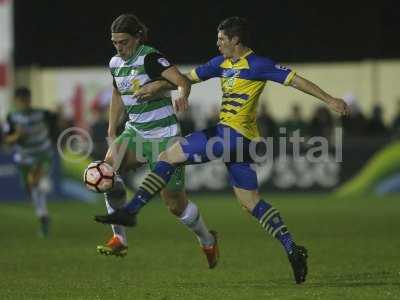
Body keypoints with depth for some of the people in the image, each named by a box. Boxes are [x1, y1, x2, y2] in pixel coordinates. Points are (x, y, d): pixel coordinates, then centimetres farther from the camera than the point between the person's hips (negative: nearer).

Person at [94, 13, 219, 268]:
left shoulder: (150, 58, -16)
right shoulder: (115, 64, 5)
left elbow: (182, 80, -31)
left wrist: (183, 95, -54)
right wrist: (112, 135, 14)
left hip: (164, 137, -6)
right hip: (135, 132, 6)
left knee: (176, 204, 1)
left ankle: (208, 241, 33)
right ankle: (119, 239, -20)